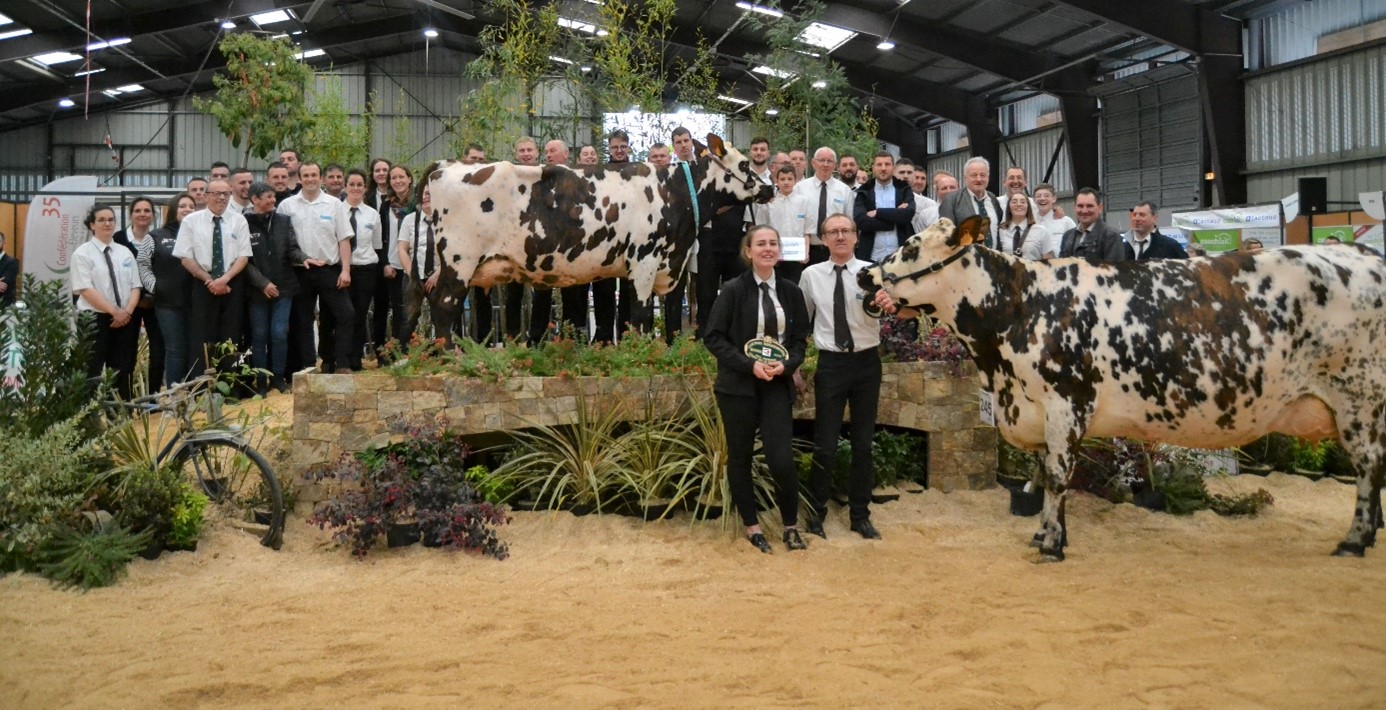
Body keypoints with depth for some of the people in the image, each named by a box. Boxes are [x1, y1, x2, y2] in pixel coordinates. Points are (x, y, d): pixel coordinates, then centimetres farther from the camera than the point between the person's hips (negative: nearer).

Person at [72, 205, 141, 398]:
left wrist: (127, 311, -10)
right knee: (93, 374, -2)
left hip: (125, 319, 4)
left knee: (121, 372, 5)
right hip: (94, 319, -4)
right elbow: (86, 290, -12)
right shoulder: (82, 253, -3)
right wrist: (114, 311, -18)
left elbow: (135, 286, 7)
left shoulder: (125, 252, 12)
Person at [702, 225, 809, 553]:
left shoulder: (791, 292, 5)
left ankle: (791, 525, 15)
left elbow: (800, 339, 10)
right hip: (739, 384, -1)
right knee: (740, 456, 7)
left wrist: (786, 365, -10)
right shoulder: (734, 290, -6)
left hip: (777, 385, 2)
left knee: (782, 459, -6)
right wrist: (749, 365, -16)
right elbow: (713, 337, -7)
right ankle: (751, 525, 24)